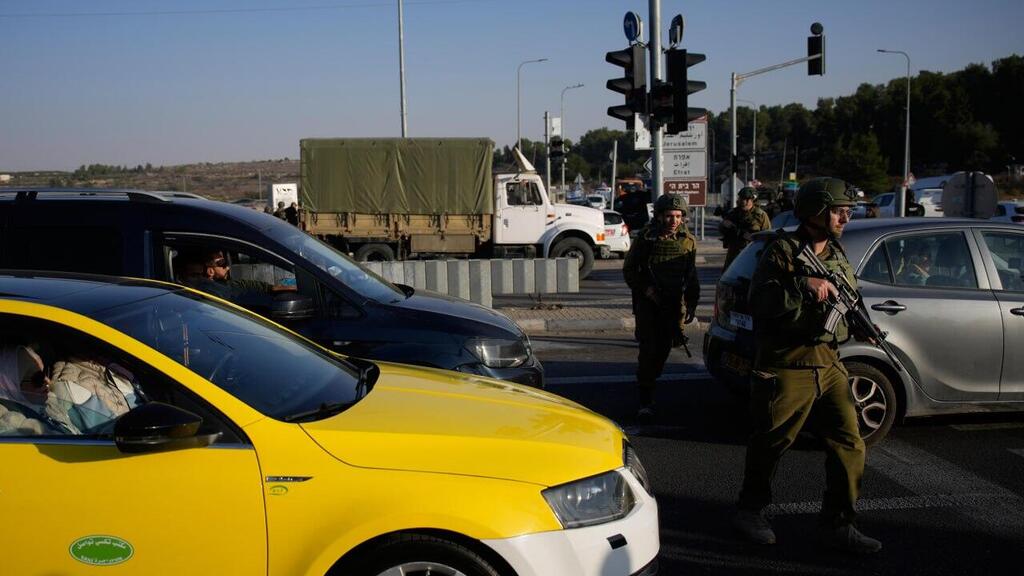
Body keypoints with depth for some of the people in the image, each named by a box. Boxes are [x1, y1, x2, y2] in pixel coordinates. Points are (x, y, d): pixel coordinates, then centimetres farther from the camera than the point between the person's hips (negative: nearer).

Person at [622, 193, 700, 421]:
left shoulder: (688, 241, 4)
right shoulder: (645, 238, -7)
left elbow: (691, 276, 14)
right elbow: (629, 269, 0)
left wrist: (692, 305, 10)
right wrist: (646, 289, -13)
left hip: (674, 304, 4)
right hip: (648, 303, -4)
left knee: (663, 348, 8)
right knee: (649, 349, -10)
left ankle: (648, 380, 33)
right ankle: (645, 401, -5)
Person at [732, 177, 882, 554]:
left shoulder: (837, 256, 16)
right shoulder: (783, 251, -8)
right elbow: (760, 301, -19)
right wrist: (804, 286, -26)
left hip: (829, 366, 7)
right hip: (786, 366, -7)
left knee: (849, 444, 3)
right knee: (771, 443, 5)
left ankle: (837, 524, 15)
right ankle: (750, 511, 26)